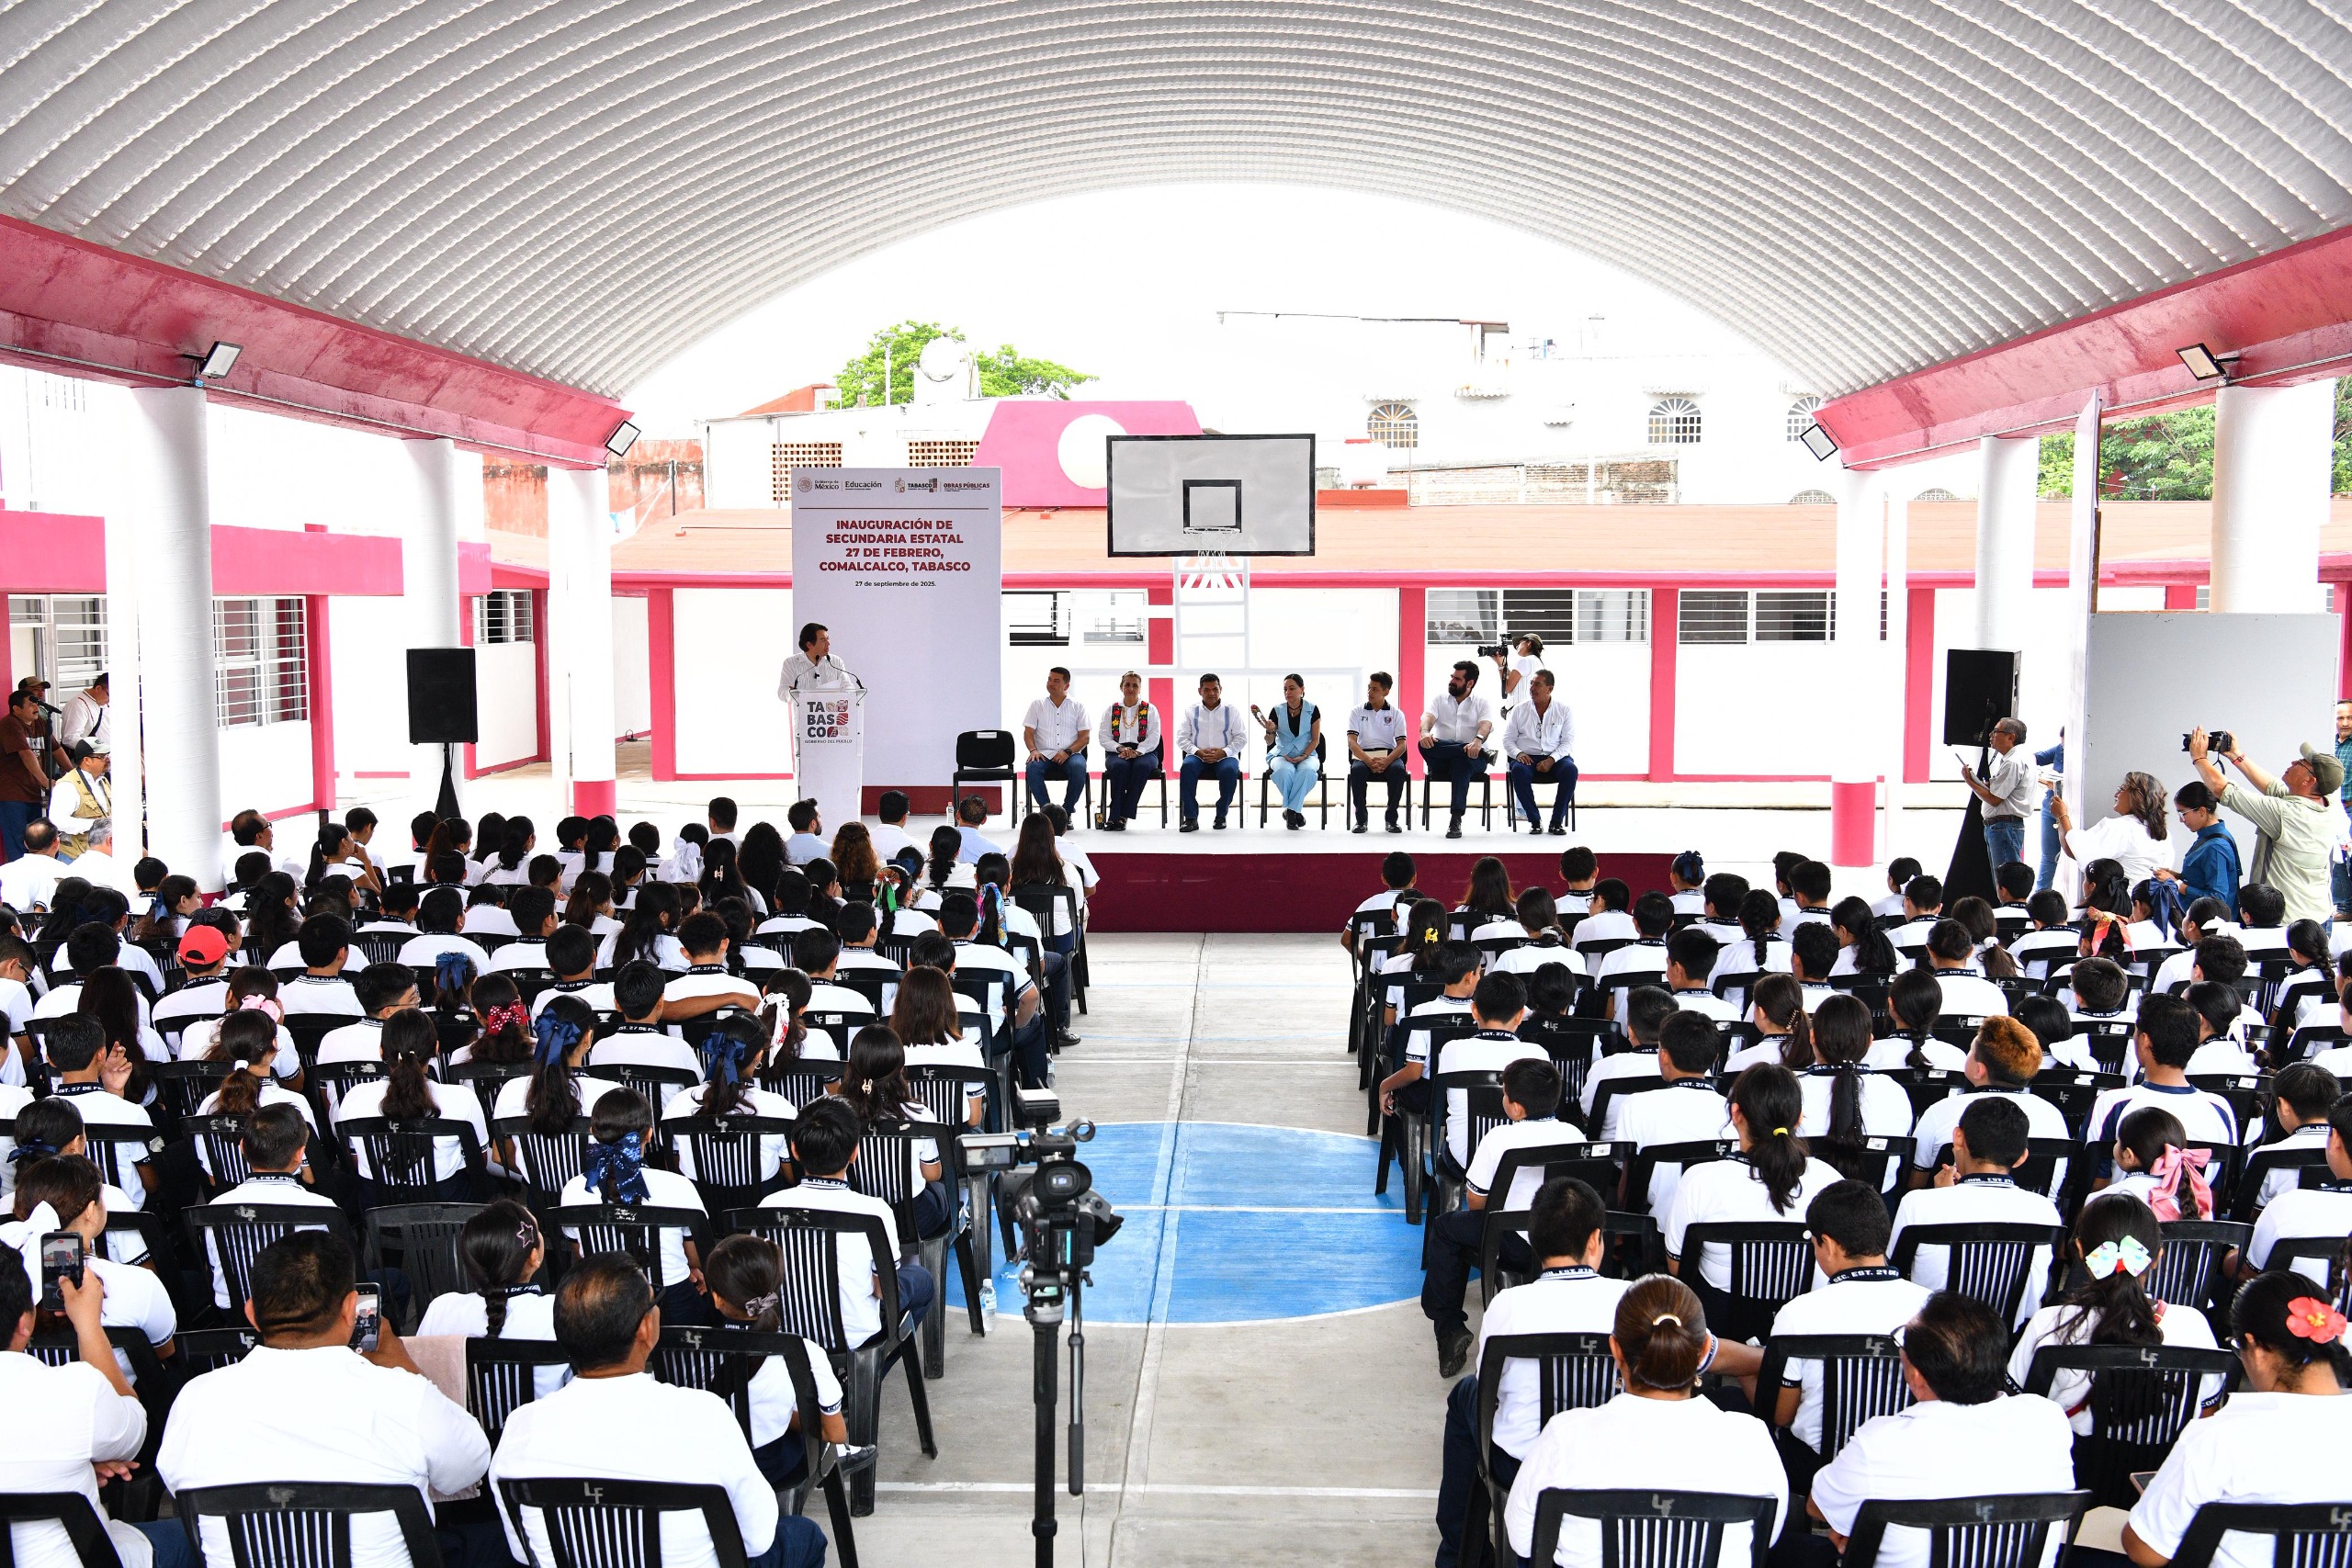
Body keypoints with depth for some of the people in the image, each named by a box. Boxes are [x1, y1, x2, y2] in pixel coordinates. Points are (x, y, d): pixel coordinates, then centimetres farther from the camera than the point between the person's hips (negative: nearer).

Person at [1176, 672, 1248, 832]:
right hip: (1198, 756, 1)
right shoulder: (1191, 711, 11)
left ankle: (1221, 815, -18)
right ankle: (1191, 818, -31)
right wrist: (1198, 752, -12)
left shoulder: (1231, 711, 10)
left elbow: (1242, 737, 4)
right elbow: (1181, 738, 6)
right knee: (1187, 767, -34)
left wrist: (1223, 752, -12)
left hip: (1224, 756, -1)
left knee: (1229, 770, -35)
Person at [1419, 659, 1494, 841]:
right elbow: (1428, 717, -3)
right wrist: (1424, 732, -29)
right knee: (1425, 745, -32)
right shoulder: (1440, 699, 17)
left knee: (1460, 760, -40)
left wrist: (1478, 741, -36)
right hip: (1441, 759, 2)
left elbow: (1486, 725, -11)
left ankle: (1456, 819, -41)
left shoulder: (1482, 703, 10)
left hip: (1473, 758, -2)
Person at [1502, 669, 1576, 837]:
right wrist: (1518, 754, -13)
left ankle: (1557, 821, -22)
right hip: (1527, 758, 0)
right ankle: (1534, 821, -23)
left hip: (1555, 758, 0)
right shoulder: (1519, 710, 9)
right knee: (1518, 770, -35)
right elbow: (1507, 739, 9)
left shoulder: (1564, 710, 6)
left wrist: (1551, 760, -16)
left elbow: (1568, 741, 0)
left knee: (1570, 769, -33)